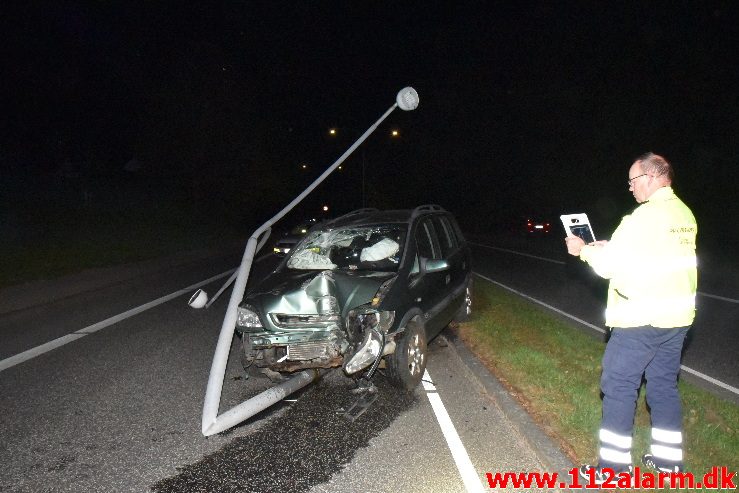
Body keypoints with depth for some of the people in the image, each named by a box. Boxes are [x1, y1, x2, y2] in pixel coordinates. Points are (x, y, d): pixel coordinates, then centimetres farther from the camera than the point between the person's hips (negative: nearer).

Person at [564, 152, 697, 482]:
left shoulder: (646, 215, -17)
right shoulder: (684, 215, 10)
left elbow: (609, 266, -16)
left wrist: (584, 250, 2)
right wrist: (611, 248, 13)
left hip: (641, 319, -9)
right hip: (676, 317, 9)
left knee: (618, 386, 0)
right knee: (664, 384, 17)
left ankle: (614, 464, 7)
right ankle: (668, 457, 27)